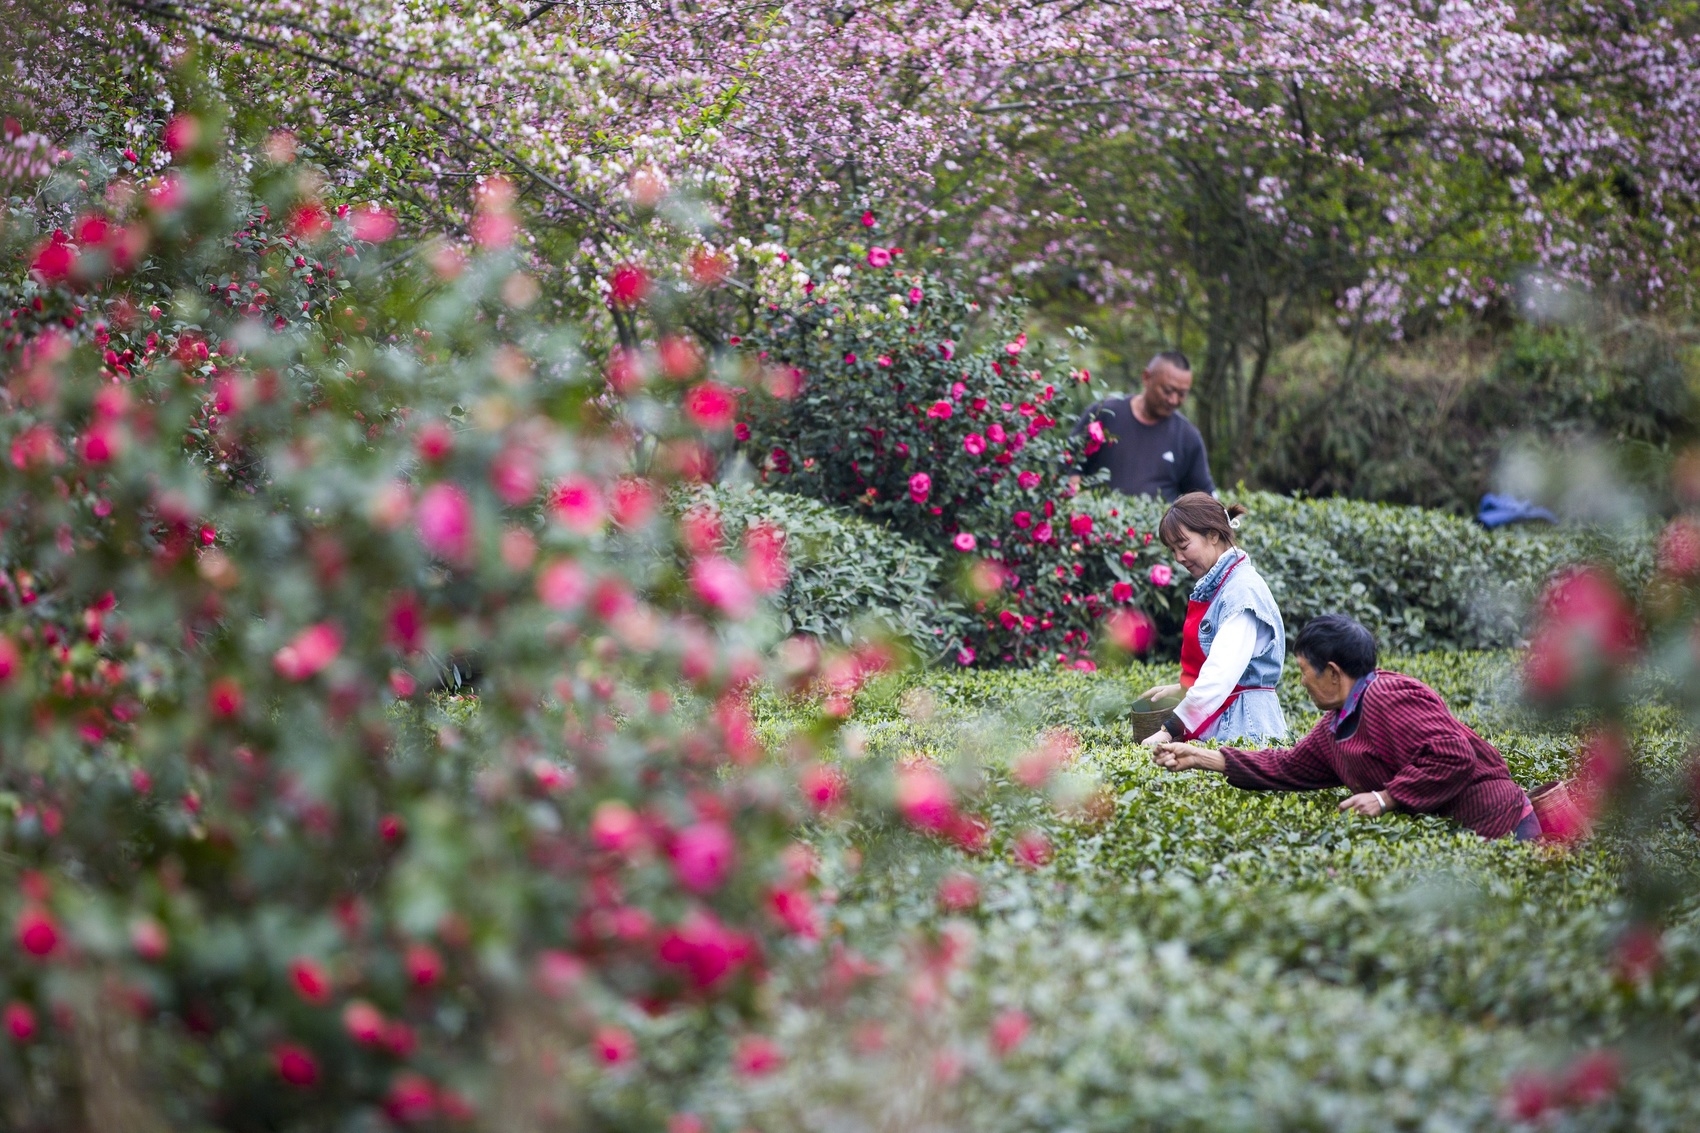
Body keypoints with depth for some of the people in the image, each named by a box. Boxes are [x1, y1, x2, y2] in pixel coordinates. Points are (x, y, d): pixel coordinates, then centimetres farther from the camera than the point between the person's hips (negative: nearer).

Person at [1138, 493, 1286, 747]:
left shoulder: (1242, 590, -15)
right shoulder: (1213, 587, 13)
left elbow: (1222, 673, -24)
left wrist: (1170, 730, -26)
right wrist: (1182, 690, 12)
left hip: (1242, 726, -9)